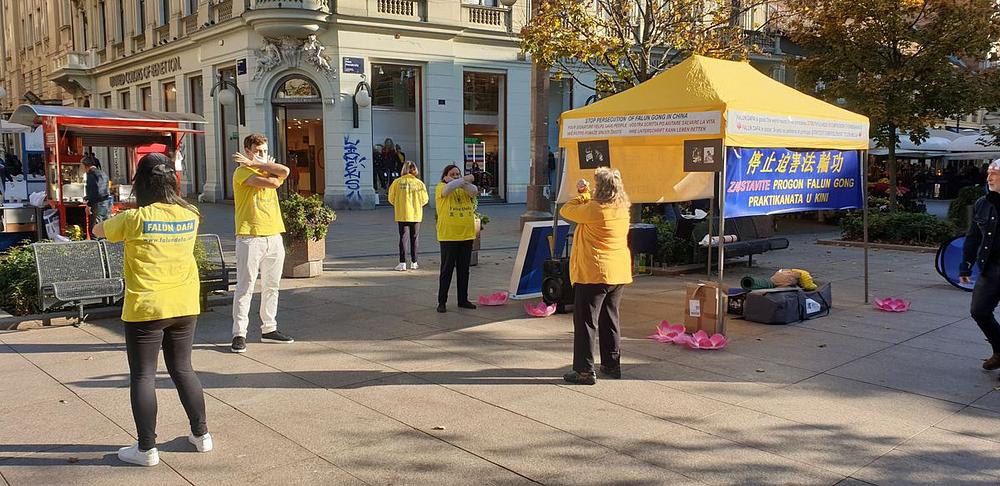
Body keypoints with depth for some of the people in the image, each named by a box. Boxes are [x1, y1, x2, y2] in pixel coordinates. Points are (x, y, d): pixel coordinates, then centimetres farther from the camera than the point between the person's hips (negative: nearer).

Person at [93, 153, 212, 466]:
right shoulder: (190, 215, -1)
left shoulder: (135, 218, -12)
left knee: (142, 376, 6)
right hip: (185, 307, 5)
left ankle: (146, 449, 12)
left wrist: (117, 222, 27)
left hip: (145, 309, -4)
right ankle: (201, 434, 23)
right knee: (183, 370, 17)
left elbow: (98, 230, 8)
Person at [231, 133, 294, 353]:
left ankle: (269, 329, 21)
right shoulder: (242, 172, -4)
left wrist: (257, 164, -6)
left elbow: (284, 172, -8)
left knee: (271, 286, 11)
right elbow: (272, 182, -18)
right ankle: (239, 333, 1)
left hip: (274, 236, 7)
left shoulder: (269, 170, 17)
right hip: (250, 237, -7)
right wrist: (268, 167, 2)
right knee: (245, 287, -5)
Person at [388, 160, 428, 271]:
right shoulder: (419, 183, -6)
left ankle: (402, 263, -2)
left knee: (403, 237, 4)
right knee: (414, 238, 11)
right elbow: (424, 199, -3)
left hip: (402, 215, 0)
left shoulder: (397, 182, -6)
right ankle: (414, 263, 16)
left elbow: (391, 198, -2)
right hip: (416, 214, 0)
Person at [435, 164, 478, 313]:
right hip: (448, 236, -5)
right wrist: (465, 179, -16)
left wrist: (462, 182, -21)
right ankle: (442, 302, 6)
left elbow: (474, 191, -10)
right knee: (447, 269, -1)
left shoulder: (465, 189, 11)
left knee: (464, 269, 12)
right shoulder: (441, 187, -2)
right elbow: (449, 188, -24)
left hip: (467, 235, 5)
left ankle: (463, 300, 22)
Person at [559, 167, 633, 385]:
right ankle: (612, 364, 26)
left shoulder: (594, 209, -18)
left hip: (594, 273, -8)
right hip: (618, 273, 8)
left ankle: (585, 370, 0)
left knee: (586, 321, -1)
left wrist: (581, 195, 11)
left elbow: (567, 210, -4)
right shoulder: (622, 209, 7)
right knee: (610, 319, 18)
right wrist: (585, 194, 19)